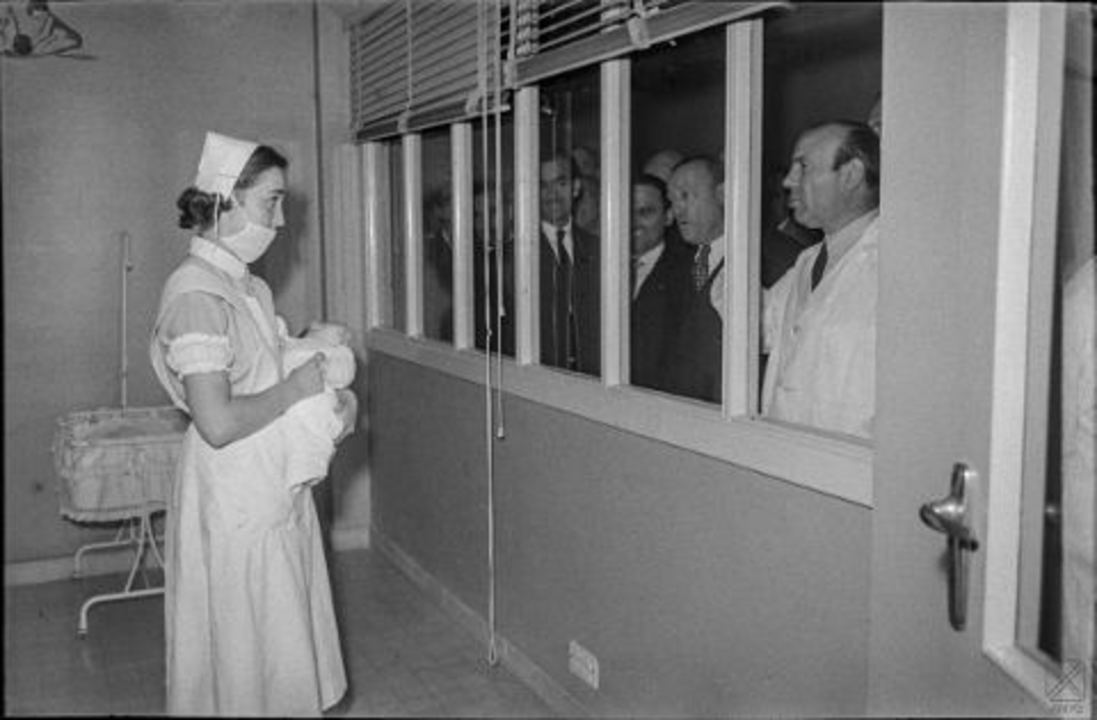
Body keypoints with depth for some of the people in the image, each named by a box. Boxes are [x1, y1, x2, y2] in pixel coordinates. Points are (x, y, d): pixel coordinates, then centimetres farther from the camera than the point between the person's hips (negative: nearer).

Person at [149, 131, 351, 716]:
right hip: (236, 501, -9)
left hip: (279, 490, 9)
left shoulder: (250, 288, 9)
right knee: (246, 651, 6)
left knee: (285, 644, 19)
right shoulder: (196, 294, -20)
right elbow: (218, 423, -27)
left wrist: (335, 393, 1)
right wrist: (296, 388, -16)